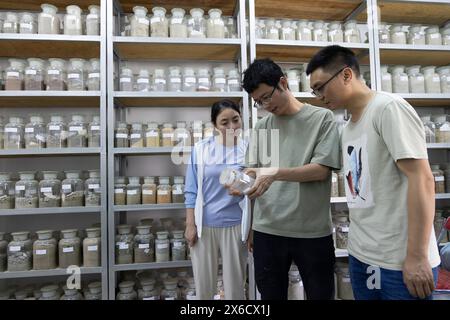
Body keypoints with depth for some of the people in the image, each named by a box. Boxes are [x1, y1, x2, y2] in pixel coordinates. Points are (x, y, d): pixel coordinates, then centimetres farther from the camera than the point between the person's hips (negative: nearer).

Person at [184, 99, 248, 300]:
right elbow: (191, 190, 0)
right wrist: (190, 224, -4)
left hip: (235, 226, 0)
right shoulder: (201, 148, -3)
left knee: (235, 288, 13)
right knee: (203, 288, 14)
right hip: (204, 225, 0)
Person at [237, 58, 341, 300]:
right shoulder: (261, 126, 10)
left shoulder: (322, 118, -2)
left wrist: (276, 173, -23)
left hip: (313, 231, -3)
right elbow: (253, 170, 9)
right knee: (271, 295, 16)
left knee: (321, 294, 14)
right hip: (267, 230, 3)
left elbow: (321, 170, -10)